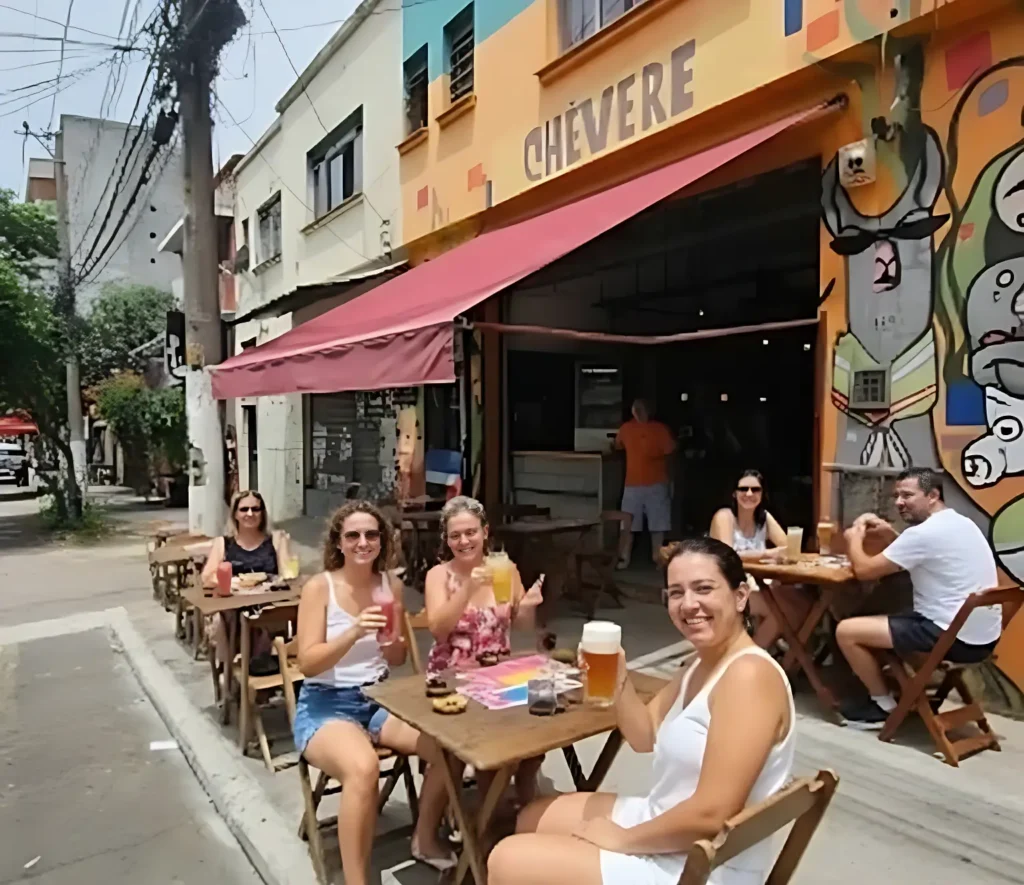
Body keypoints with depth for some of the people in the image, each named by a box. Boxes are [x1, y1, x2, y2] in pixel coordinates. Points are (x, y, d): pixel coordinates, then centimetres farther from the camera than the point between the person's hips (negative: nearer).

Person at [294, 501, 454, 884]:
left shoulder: (391, 584, 2)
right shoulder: (319, 587, -11)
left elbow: (397, 660, 9)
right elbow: (308, 664, -15)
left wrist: (390, 639, -15)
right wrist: (354, 632, -30)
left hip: (379, 699, 5)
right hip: (326, 705, -5)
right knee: (363, 767, -36)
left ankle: (425, 838, 12)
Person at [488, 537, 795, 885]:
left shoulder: (749, 675, -25)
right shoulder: (702, 664, 6)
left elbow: (711, 815, -29)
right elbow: (645, 736, 10)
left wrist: (623, 839, -15)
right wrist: (617, 679, -8)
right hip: (663, 824, 9)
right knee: (533, 819, 19)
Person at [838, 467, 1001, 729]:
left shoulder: (924, 532, -20)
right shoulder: (959, 523, 11)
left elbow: (864, 570, -15)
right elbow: (911, 557, 24)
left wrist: (854, 539, 4)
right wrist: (887, 535, 8)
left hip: (955, 638, -10)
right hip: (981, 636, 10)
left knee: (846, 631, -6)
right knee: (892, 620, 29)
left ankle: (884, 705, 11)